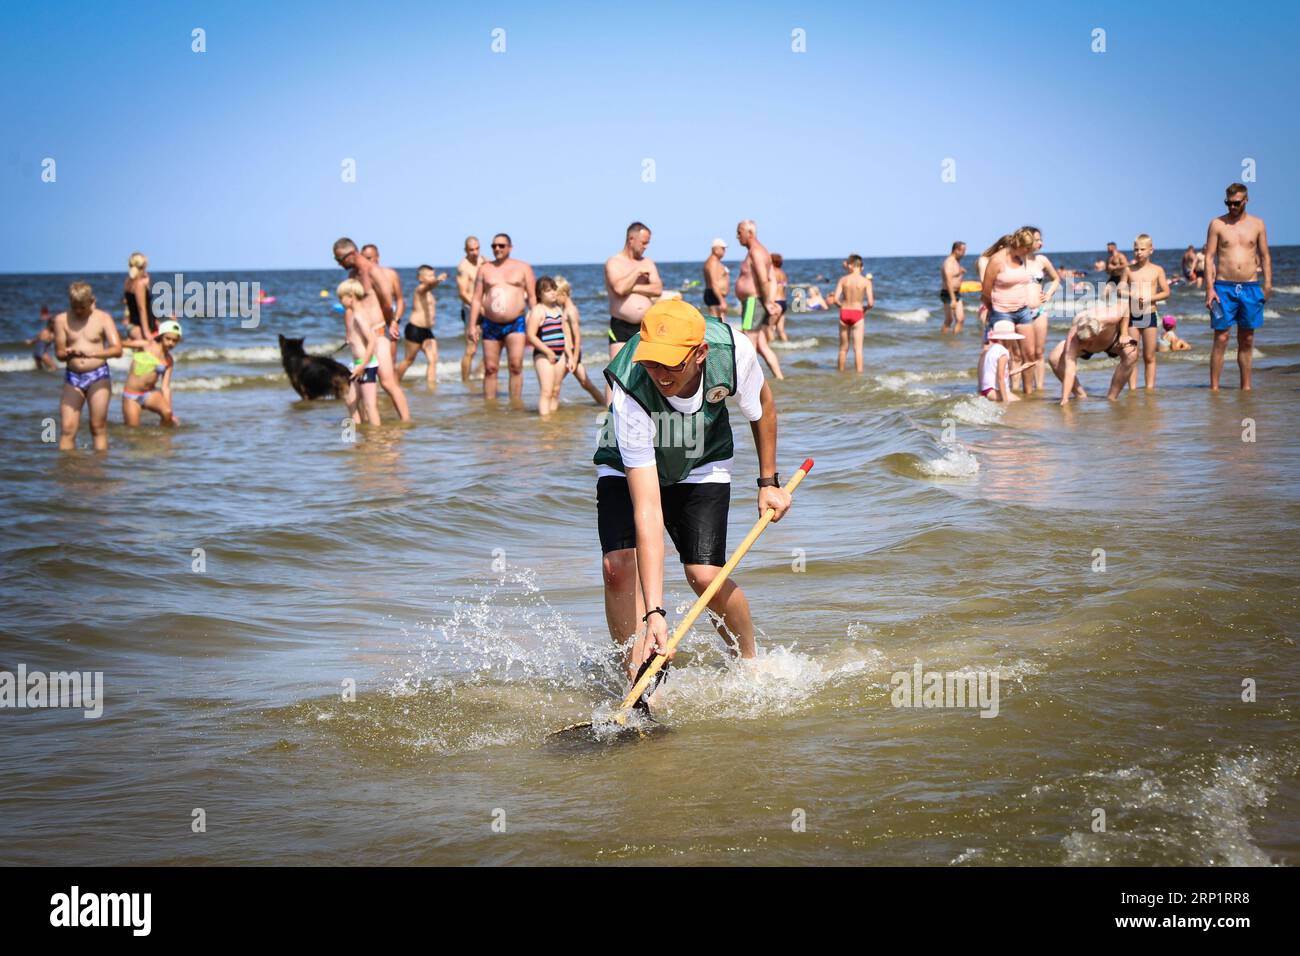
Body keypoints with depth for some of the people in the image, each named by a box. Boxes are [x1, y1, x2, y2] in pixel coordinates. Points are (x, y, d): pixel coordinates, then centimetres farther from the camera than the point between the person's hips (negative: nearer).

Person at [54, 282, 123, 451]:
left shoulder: (103, 318, 0)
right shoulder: (62, 319, 4)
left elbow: (117, 349, -10)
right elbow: (59, 353, 5)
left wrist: (93, 353, -26)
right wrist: (69, 353, -19)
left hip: (98, 376, -1)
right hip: (73, 377, 2)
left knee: (98, 427, -2)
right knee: (67, 429, -7)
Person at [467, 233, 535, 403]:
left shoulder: (523, 267, 6)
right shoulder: (485, 269, 11)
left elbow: (532, 297, 4)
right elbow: (476, 299, 10)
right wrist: (472, 325, 3)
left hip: (516, 323, -2)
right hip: (490, 325, 2)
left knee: (516, 365, -13)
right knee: (490, 368, 2)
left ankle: (516, 403, -9)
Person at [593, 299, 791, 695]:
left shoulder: (734, 350, -32)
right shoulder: (630, 395, -40)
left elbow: (763, 405, -4)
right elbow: (647, 508, -43)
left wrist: (769, 482, 3)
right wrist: (654, 611, -47)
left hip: (702, 466, 1)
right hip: (627, 467, -1)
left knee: (705, 575, -15)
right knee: (618, 565, -23)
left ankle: (749, 664, 10)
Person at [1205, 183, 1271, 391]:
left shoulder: (1257, 224, 8)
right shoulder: (1217, 224, 2)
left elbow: (1265, 256, 11)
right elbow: (1209, 257, -1)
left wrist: (1267, 284, 1)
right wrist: (1209, 288, -9)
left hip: (1250, 288, 2)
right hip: (1224, 287, -2)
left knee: (1247, 340, 7)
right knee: (1221, 338, -6)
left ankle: (1246, 387, 14)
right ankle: (1214, 387, -4)